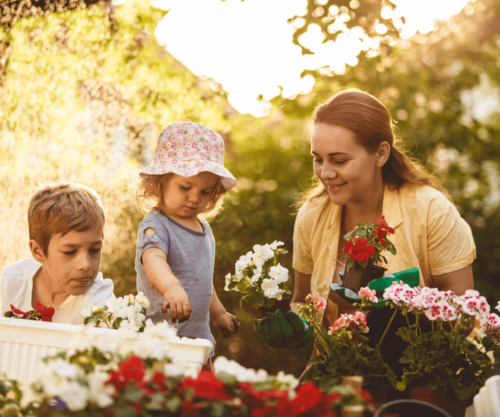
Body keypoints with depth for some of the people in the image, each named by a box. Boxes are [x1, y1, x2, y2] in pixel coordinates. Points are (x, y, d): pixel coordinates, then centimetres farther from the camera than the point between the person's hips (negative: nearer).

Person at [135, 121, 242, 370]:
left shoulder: (204, 227, 10)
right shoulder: (156, 226, -16)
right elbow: (153, 260, -38)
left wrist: (218, 314, 34)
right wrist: (172, 287, -57)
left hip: (199, 337, 7)